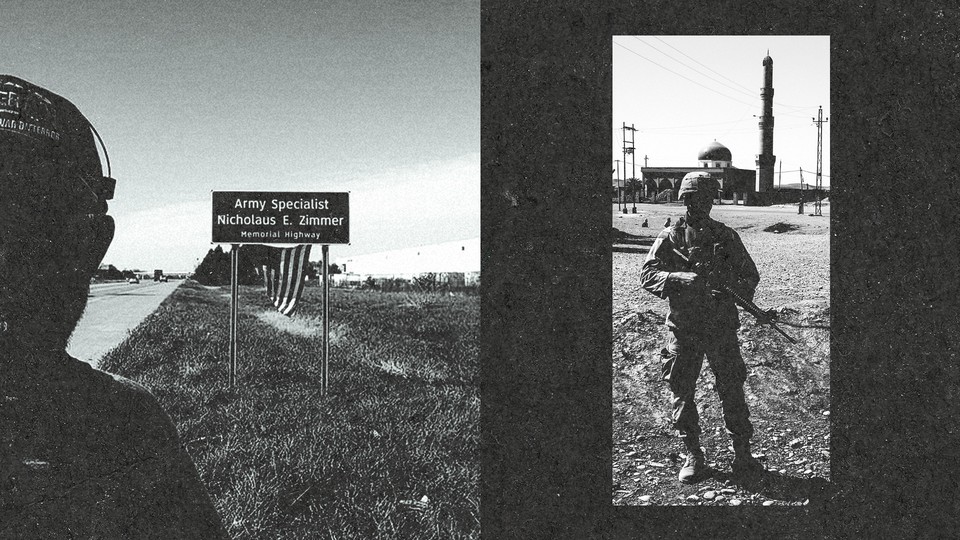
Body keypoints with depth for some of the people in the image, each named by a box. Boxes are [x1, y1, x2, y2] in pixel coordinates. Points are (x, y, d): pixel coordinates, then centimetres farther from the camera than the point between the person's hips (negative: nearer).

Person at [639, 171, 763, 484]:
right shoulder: (670, 238, 2)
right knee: (682, 393, 4)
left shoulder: (726, 237, 6)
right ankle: (693, 457, 16)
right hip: (683, 327, 0)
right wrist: (681, 278, -24)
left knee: (732, 391, 1)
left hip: (722, 326, 0)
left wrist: (733, 290, -12)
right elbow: (647, 275, -7)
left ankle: (742, 455, 12)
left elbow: (750, 275, 10)